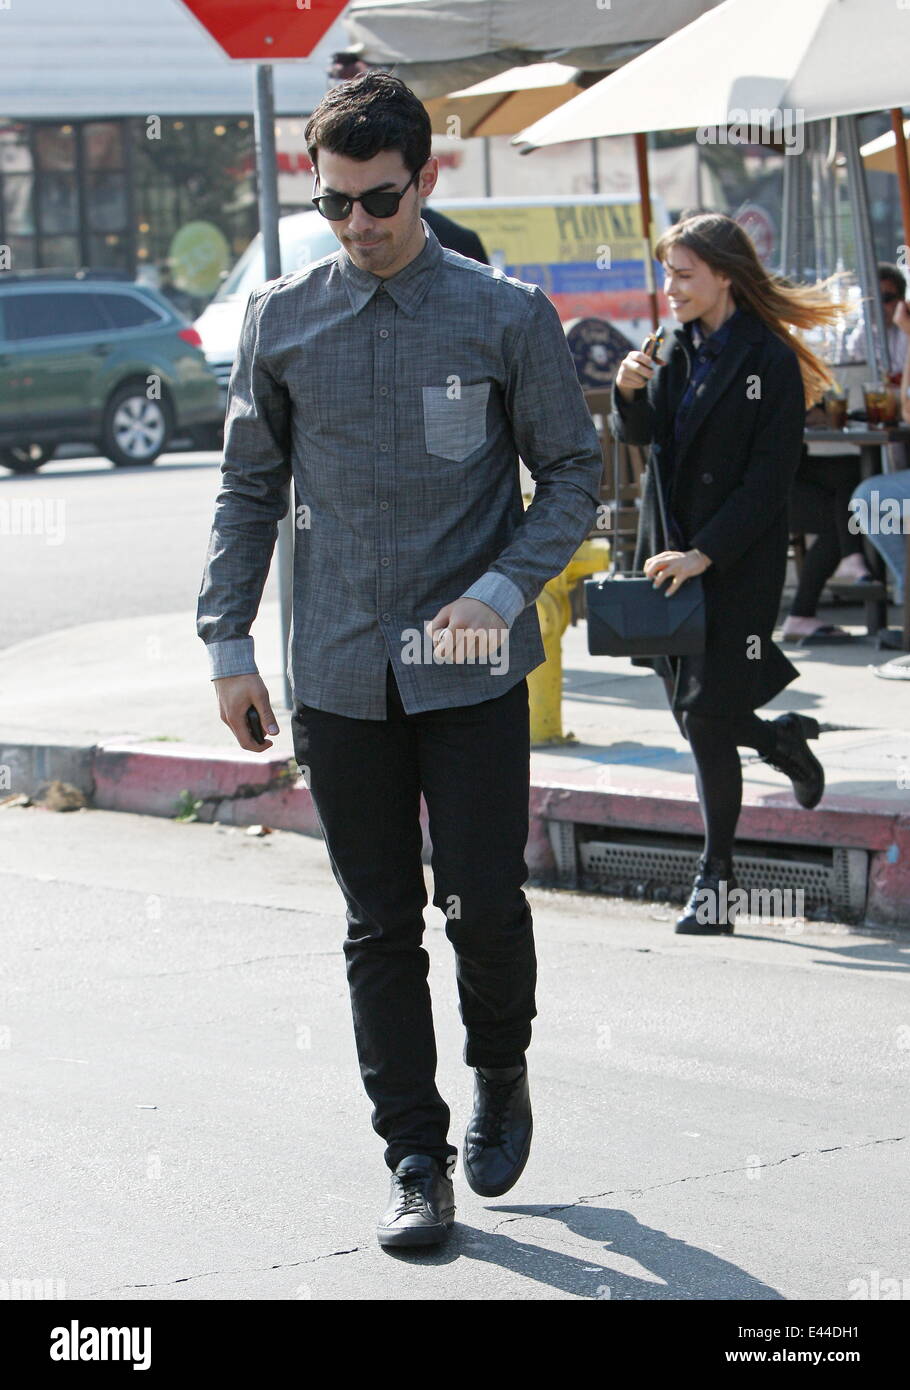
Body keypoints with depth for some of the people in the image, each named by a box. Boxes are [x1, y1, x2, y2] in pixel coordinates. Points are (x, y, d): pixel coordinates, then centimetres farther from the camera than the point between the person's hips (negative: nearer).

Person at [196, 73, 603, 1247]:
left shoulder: (507, 317, -2)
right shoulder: (281, 321, 5)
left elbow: (572, 475, 3)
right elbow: (249, 489, 12)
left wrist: (504, 589, -13)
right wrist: (228, 643, 7)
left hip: (472, 672, -2)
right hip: (339, 676, 2)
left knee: (484, 902, -4)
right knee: (380, 927, 5)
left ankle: (500, 1076, 27)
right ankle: (417, 1163, 14)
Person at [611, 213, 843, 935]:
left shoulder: (770, 362, -11)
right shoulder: (681, 349, 10)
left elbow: (769, 481, -14)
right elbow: (642, 433, 9)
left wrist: (705, 553, -19)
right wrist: (631, 394, -12)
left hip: (738, 567, -6)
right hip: (673, 553, 6)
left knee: (705, 717, -7)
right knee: (691, 711, 9)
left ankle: (717, 883, 3)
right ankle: (783, 740, 40)